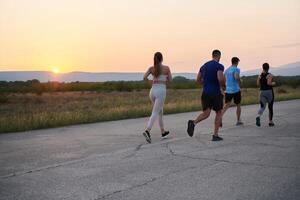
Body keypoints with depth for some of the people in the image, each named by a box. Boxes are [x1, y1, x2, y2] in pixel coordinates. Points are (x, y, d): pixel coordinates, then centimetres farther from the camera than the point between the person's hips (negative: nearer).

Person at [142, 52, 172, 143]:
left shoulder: (151, 68, 6)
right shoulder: (166, 68, 0)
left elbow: (144, 78, -6)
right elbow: (170, 79, 10)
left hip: (153, 91, 5)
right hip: (161, 92, -5)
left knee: (160, 111, 23)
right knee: (155, 113, -13)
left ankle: (163, 132, 32)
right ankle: (147, 131, -34)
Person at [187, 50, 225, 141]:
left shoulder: (204, 66, 13)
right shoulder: (219, 66, -8)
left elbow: (198, 80, 15)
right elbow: (220, 79, -24)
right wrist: (223, 85, -3)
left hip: (205, 93, 5)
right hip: (216, 93, -5)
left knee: (206, 114, 5)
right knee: (218, 113, 13)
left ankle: (193, 123, -27)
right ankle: (215, 135, 11)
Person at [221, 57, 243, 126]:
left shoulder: (226, 70, 12)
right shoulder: (236, 69, -8)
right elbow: (236, 77, -27)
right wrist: (239, 81, -6)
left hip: (228, 90, 5)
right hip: (236, 90, -5)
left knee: (226, 105, 4)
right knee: (238, 105, 13)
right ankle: (238, 121, 21)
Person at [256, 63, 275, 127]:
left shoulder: (260, 75, 6)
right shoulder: (270, 75, -9)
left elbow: (258, 84, 1)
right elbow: (269, 83, -21)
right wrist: (273, 83, -1)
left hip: (262, 92, 3)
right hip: (269, 92, -3)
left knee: (262, 107, -4)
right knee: (270, 107, 12)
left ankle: (258, 117, -35)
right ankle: (270, 122, 19)